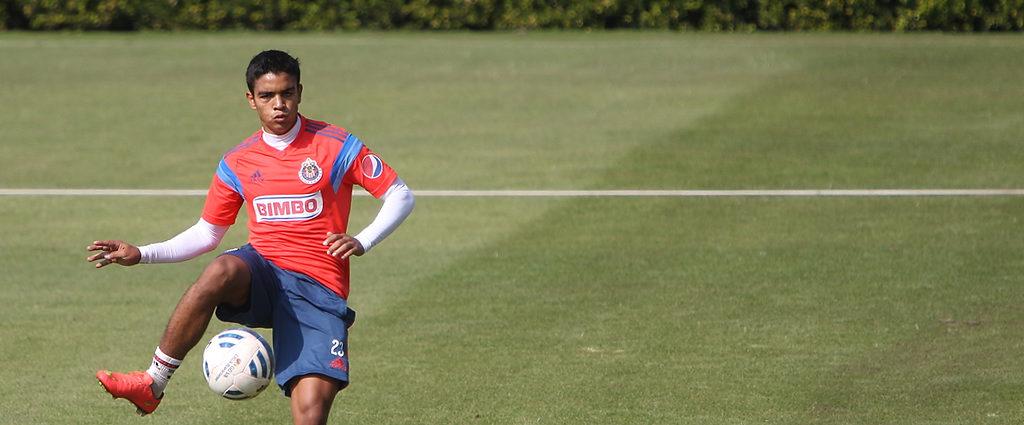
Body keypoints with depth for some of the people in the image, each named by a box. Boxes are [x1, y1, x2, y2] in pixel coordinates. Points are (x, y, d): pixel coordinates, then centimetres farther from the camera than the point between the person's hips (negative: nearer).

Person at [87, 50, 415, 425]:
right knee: (222, 270, -37)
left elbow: (400, 196, 3)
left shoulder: (335, 145, 0)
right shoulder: (237, 163, 11)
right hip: (261, 272, 2)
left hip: (319, 286, -2)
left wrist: (363, 242, -13)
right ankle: (151, 385, -30)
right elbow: (207, 234, 20)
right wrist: (142, 254, 8)